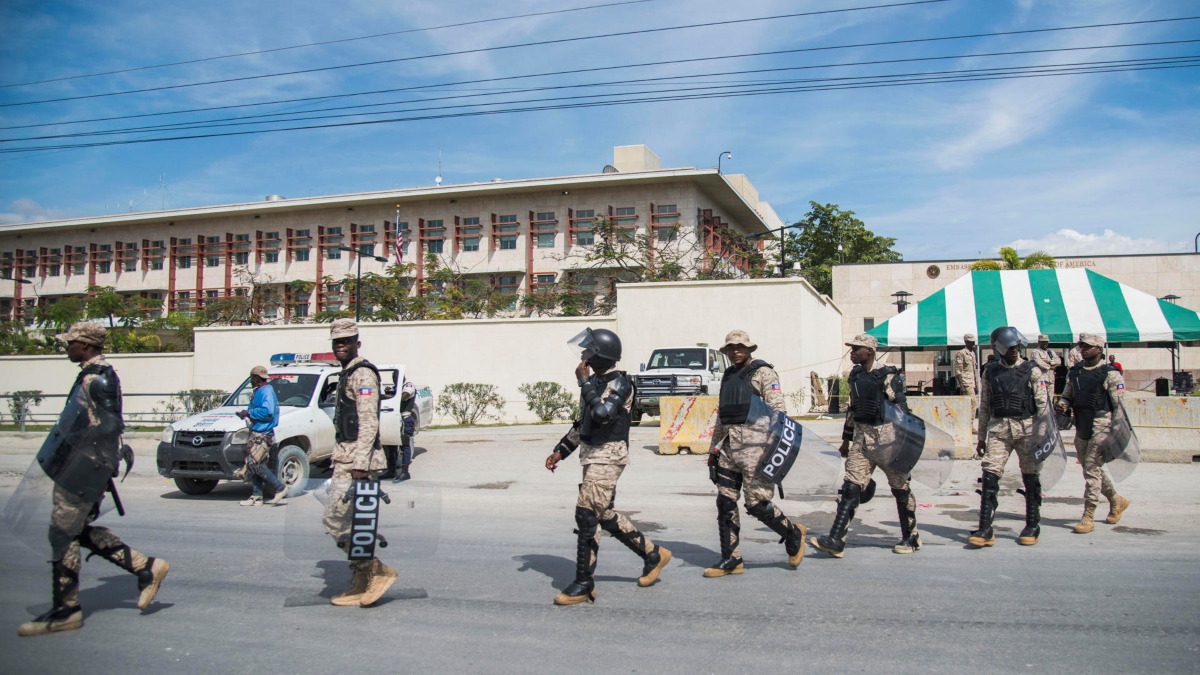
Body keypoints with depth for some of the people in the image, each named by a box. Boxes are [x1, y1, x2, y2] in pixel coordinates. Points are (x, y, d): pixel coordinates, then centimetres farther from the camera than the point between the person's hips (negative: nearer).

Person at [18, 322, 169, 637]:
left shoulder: (98, 378, -15)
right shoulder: (91, 375, 15)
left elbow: (111, 425, -21)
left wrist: (73, 440, -19)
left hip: (86, 466, -10)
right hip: (81, 465, 10)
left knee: (63, 533, -4)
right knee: (79, 529, 15)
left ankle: (65, 610, 5)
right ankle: (146, 567, 17)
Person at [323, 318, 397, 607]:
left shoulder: (362, 373, -11)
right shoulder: (348, 374, 21)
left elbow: (369, 422, -20)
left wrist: (360, 464, -27)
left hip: (355, 461, -10)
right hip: (346, 460, 10)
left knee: (335, 520, -10)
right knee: (350, 523, 12)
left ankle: (377, 571, -2)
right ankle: (363, 585, 17)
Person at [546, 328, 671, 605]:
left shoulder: (619, 382, -13)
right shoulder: (594, 382, 13)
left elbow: (602, 413, -29)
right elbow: (581, 423, 21)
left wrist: (584, 381, -20)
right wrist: (560, 451, 17)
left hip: (608, 457, -9)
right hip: (592, 456, 9)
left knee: (586, 515, -10)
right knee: (605, 514, 14)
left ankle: (584, 584, -1)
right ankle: (653, 554, 29)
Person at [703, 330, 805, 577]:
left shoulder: (763, 372, -2)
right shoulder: (727, 377, 19)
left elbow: (778, 408, -10)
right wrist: (714, 448, 24)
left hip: (754, 445, -7)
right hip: (729, 446, 7)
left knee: (756, 503, -7)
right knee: (725, 502, 4)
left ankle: (793, 534, 19)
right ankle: (731, 559, 12)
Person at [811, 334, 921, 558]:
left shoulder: (887, 376, -10)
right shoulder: (855, 375, 12)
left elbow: (901, 408, -13)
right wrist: (846, 440, 22)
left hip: (886, 436, -6)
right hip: (861, 437, 6)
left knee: (900, 487, 7)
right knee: (850, 487, -2)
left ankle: (911, 538, 24)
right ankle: (836, 541, -6)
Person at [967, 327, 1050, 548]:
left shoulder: (1031, 370, 1)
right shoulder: (990, 372, 9)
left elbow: (1043, 404, -1)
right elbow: (984, 406, 13)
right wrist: (981, 437, 13)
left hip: (1027, 428, -2)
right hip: (999, 428, 2)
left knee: (1031, 478, 7)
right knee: (990, 477, -6)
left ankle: (1032, 526, 22)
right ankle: (985, 530, -5)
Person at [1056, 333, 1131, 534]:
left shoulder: (1110, 374, -7)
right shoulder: (1074, 371, 10)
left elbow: (1119, 405, -8)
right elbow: (1067, 395, 19)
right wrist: (1062, 404, -4)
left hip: (1101, 427, -7)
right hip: (1081, 427, 7)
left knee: (1092, 469, -10)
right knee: (1089, 469, 17)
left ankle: (1088, 517, -5)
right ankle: (1116, 500, 40)